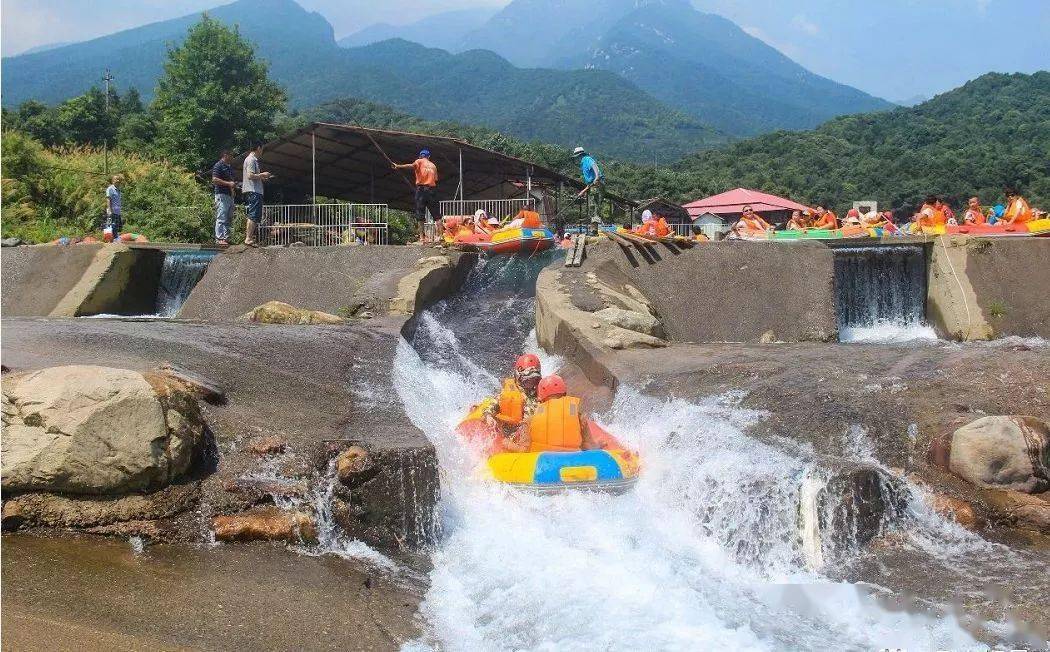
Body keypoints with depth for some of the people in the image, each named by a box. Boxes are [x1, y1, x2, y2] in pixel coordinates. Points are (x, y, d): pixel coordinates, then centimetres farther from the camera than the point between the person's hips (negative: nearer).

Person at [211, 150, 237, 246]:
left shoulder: (229, 168, 23)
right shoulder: (218, 166, -5)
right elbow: (214, 179, -15)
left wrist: (234, 185, 14)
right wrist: (228, 183, -16)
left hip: (229, 195, 9)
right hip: (221, 194, -9)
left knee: (229, 218, 8)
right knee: (221, 218, -12)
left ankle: (226, 238, 10)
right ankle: (219, 239, -13)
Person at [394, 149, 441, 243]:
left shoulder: (419, 161, 6)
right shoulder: (433, 165, 18)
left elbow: (411, 165, -15)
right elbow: (436, 180, 11)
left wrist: (399, 166, -24)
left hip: (421, 189, -3)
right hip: (432, 189, 3)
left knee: (420, 215, 0)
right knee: (436, 215, 7)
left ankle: (422, 238, -5)